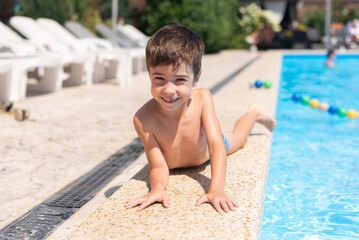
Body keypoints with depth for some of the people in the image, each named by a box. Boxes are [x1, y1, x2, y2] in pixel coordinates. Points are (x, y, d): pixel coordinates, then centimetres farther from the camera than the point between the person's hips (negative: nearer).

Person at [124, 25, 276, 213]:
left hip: (207, 147, 0)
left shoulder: (202, 99, -41)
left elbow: (217, 146, -42)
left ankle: (253, 114, 61)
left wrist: (216, 189, -57)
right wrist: (157, 188, -62)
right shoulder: (144, 118, -45)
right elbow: (158, 168, -38)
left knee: (238, 137, 32)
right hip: (173, 166, 0)